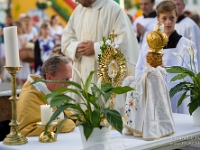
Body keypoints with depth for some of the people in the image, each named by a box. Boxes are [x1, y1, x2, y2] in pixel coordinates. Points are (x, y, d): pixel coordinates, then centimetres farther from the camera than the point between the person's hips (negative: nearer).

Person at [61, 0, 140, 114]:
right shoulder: (78, 10, 13)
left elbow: (124, 42, -14)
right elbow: (66, 39, 15)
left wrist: (96, 48, -16)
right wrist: (76, 47, -6)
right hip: (82, 76, 6)